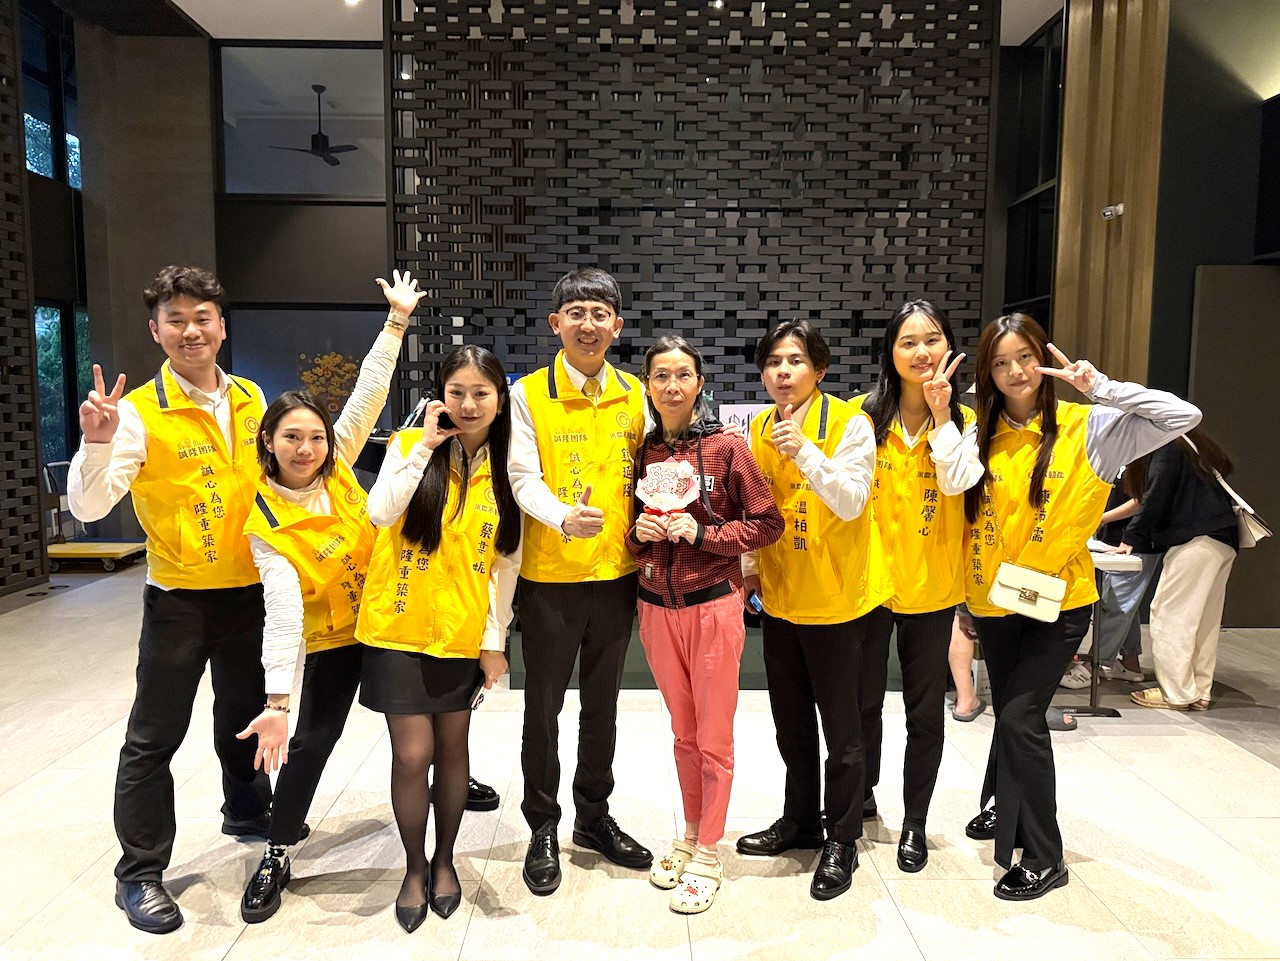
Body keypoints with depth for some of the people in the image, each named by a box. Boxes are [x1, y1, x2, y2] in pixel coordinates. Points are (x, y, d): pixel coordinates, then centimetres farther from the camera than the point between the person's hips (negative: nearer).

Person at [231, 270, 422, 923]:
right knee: (311, 740, 0)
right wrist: (277, 699, -34)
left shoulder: (338, 467, -10)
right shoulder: (264, 520, -19)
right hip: (331, 634, -3)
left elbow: (370, 394, -14)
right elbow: (282, 609, -27)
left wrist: (397, 320, -18)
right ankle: (276, 858, 19)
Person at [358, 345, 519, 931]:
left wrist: (496, 639, 0)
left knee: (452, 748, 13)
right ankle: (414, 867, 24)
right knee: (412, 754, 0)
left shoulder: (506, 471, 1)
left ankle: (444, 860, 35)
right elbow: (381, 514, -20)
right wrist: (424, 444, -19)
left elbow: (506, 562, 2)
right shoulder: (409, 445, -3)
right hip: (400, 626, -2)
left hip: (465, 633, 2)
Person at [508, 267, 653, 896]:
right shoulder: (527, 394, -5)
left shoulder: (634, 395, 5)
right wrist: (564, 518, -31)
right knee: (544, 706, 8)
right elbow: (523, 479, -13)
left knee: (602, 703, 17)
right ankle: (543, 827, 28)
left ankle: (594, 816, 36)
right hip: (550, 575, -3)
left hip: (617, 572, 3)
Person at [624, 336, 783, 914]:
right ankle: (691, 835, 33)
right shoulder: (642, 452, 4)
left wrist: (702, 532, -18)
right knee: (683, 732, 16)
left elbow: (767, 523, -8)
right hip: (657, 607, 4)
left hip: (713, 606, -4)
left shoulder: (727, 448, -9)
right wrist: (639, 532, -8)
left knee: (713, 736, 5)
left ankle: (708, 854, 21)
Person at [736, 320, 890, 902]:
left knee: (839, 725, 8)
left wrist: (805, 450, -33)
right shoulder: (760, 429, 4)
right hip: (779, 596, 6)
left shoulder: (849, 422, -13)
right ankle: (801, 820, 38)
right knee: (790, 721, 18)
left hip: (837, 597, -6)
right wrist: (750, 566, 7)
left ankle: (842, 841, 26)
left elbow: (852, 502, -23)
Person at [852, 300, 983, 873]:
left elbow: (958, 481, -18)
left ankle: (915, 822, 29)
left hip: (932, 586, 1)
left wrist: (941, 415, -16)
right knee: (863, 702, 14)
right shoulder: (866, 416, -5)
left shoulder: (963, 421, 0)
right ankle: (862, 794, 39)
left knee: (925, 711, 10)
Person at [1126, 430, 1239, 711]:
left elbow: (1155, 500, -10)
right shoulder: (1199, 446, 22)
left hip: (1195, 540, -9)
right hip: (1225, 542, 9)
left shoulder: (1167, 449, -4)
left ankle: (1178, 693, -4)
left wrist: (1132, 538, -4)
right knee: (1205, 619, 10)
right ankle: (1200, 692, 14)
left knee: (1169, 614, -5)